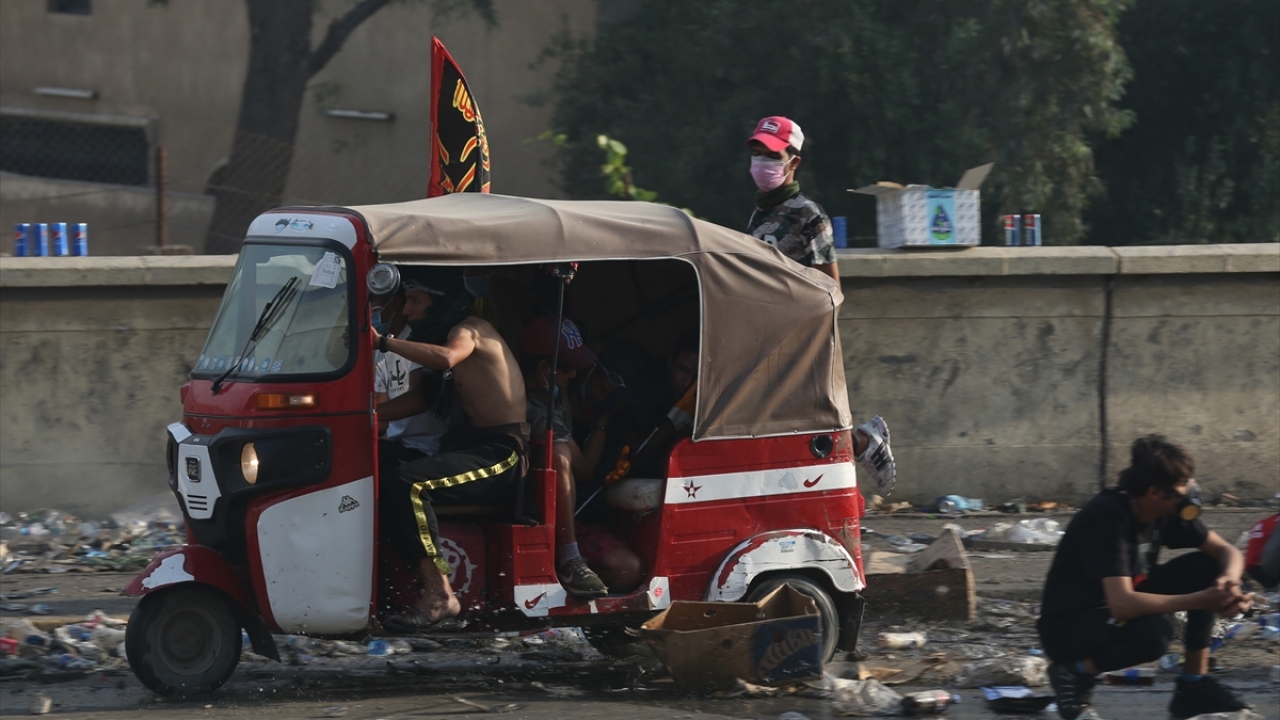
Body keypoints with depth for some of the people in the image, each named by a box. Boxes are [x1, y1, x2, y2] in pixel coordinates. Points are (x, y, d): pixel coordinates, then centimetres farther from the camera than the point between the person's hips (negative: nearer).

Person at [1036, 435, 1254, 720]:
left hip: (1123, 604, 8)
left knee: (1205, 567, -8)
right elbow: (1122, 603, -39)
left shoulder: (1167, 510, -6)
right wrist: (1200, 601, -38)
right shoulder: (1109, 517, -30)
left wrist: (1228, 581, -24)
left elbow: (1226, 552, 1)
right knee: (1153, 631, -36)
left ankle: (1193, 686, -2)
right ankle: (1074, 673, -9)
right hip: (1068, 627, -8)